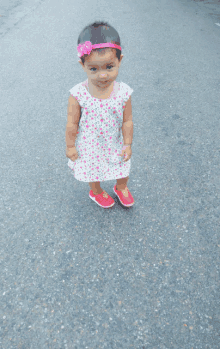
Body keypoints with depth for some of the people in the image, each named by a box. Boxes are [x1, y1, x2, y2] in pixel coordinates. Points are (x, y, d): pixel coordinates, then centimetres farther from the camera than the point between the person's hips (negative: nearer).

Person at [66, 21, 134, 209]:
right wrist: (70, 146, -5)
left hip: (115, 144, 2)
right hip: (89, 146, -1)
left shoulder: (124, 92, -21)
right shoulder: (78, 94, -26)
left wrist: (127, 144, -3)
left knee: (123, 169, 25)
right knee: (92, 171, 25)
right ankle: (96, 192, 59)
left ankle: (121, 188, 61)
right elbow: (72, 124, -14)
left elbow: (127, 121, -10)